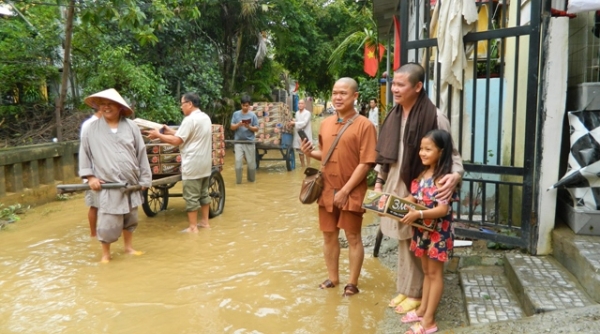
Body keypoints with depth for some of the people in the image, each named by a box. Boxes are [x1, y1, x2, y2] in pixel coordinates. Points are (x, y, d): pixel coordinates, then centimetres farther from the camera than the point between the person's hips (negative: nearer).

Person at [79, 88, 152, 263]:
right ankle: (105, 253, 17)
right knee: (108, 222, -4)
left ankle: (129, 247, 33)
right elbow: (84, 154, 5)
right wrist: (90, 176, -5)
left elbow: (141, 154, 2)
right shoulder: (91, 129, -1)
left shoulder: (131, 127, 1)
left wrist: (144, 179, 1)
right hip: (108, 186, -2)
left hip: (131, 183, 3)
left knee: (130, 219, 15)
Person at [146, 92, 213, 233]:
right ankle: (205, 221, 24)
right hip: (205, 163, 9)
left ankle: (192, 227, 4)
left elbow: (176, 141, -17)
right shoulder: (205, 117, 11)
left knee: (191, 196, -2)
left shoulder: (190, 119, -17)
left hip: (193, 164, -9)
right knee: (203, 193, 16)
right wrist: (171, 131, 16)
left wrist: (158, 135, -6)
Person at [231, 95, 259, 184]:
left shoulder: (253, 115, 1)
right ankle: (238, 180, 4)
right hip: (238, 142, 0)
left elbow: (256, 129, 0)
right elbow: (232, 127, 2)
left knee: (251, 162, 6)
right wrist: (238, 124, -17)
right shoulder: (236, 114, 4)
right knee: (238, 161, -6)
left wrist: (249, 127, -18)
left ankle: (251, 179, 24)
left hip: (250, 142, 0)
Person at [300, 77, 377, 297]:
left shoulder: (364, 125, -11)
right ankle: (332, 278, 31)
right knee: (329, 235, 14)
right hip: (327, 190, 6)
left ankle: (352, 283, 21)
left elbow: (366, 163, -15)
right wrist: (310, 153, -2)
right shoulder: (326, 124, 8)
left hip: (351, 193, -6)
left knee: (353, 237, 7)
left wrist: (345, 190, -17)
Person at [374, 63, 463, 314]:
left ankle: (416, 293, 22)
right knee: (402, 241, 15)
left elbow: (451, 154, -11)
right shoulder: (394, 115, 6)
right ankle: (404, 288, 29)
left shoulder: (435, 118, -15)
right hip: (394, 188, 6)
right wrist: (379, 183, 13)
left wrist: (455, 175, -32)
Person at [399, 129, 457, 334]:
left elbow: (443, 209, -26)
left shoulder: (442, 178, -20)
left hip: (438, 231, -8)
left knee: (435, 273, 4)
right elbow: (413, 197, 9)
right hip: (422, 229, 8)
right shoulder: (422, 174, 5)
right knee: (426, 271, 19)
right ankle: (422, 310, 32)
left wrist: (418, 214, -36)